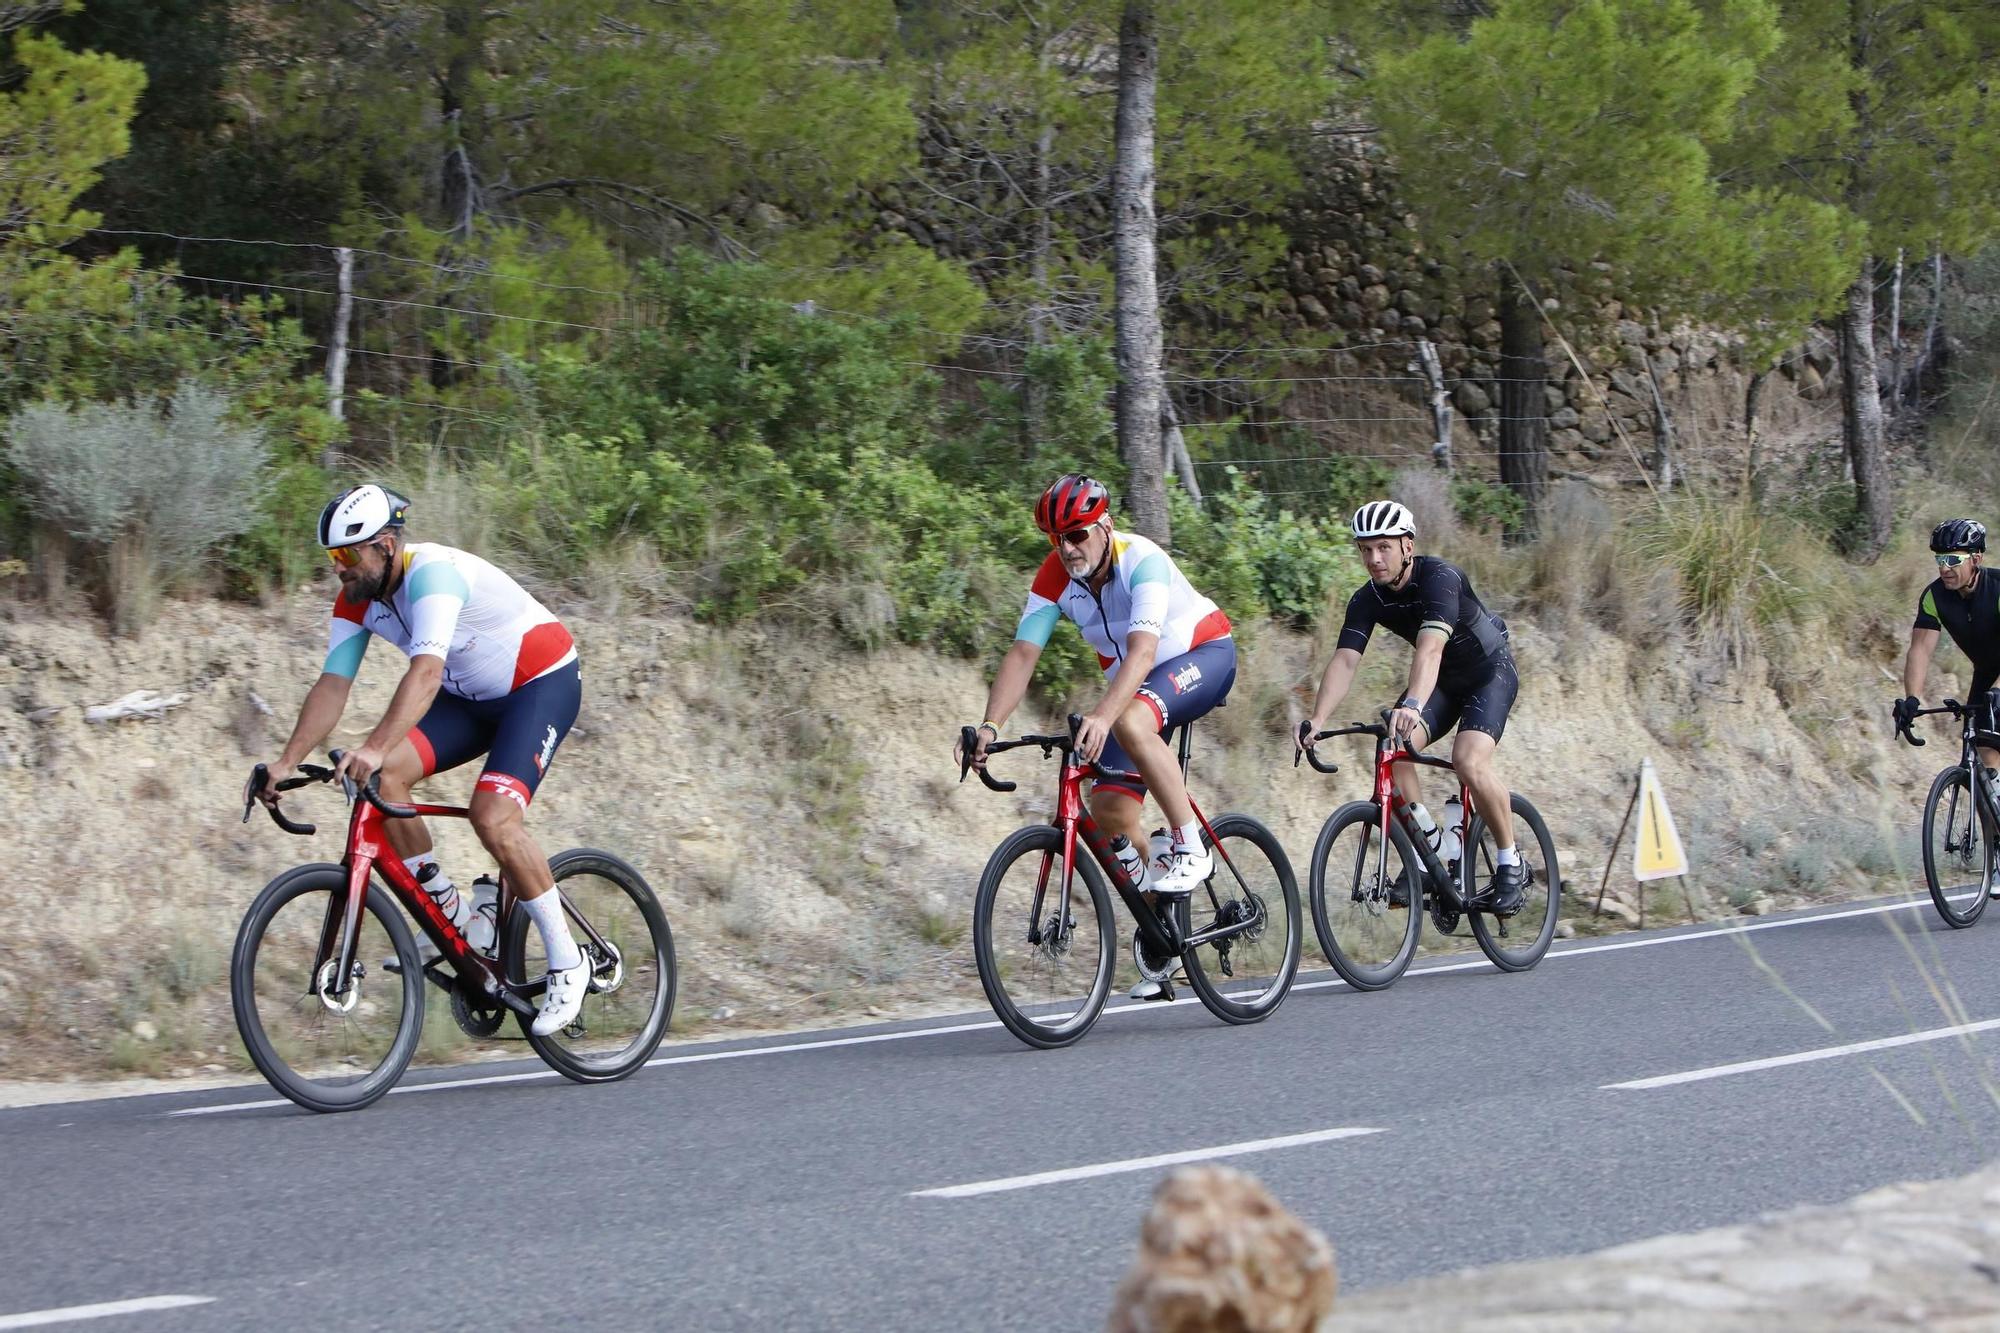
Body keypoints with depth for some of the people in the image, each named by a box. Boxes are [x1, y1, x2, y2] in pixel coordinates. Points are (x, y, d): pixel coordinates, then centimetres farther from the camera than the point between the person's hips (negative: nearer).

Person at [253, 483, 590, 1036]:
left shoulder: (433, 572, -30)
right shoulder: (357, 599, -6)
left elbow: (426, 672, -44)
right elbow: (332, 684, -8)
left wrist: (375, 748, -56)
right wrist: (287, 762, -20)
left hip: (543, 684, -8)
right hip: (471, 695, 8)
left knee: (493, 816, -26)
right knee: (382, 776, -14)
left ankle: (567, 963, -12)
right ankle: (457, 918, -1)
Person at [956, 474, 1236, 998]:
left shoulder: (1141, 561, -30)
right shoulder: (1055, 576, -13)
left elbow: (1143, 650, -43)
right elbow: (1023, 654, -19)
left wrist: (1102, 715, -58)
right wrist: (989, 727, -33)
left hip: (1204, 656, -6)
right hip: (1131, 682, 7)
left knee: (1131, 721, -37)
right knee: (1110, 809, -7)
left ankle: (1189, 847, -25)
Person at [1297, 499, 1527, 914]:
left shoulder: (1440, 578, -31)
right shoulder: (1367, 600, -13)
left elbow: (1430, 647, -46)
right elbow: (1344, 661, -23)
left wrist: (1413, 705, -62)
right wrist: (1317, 719, -40)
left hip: (1490, 671, -6)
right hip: (1442, 679, 6)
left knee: (1469, 760, -27)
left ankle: (1511, 865, -9)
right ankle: (1427, 845, 0)